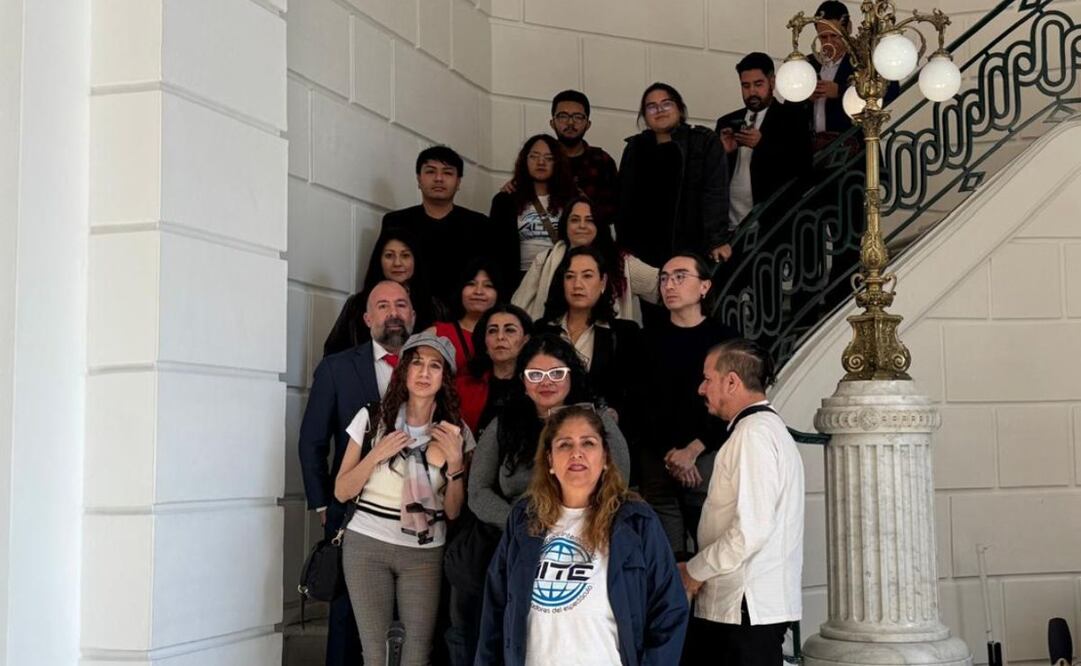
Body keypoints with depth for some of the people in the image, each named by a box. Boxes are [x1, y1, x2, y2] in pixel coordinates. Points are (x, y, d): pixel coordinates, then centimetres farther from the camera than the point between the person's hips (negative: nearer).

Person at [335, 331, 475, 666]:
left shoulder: (456, 431, 2)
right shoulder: (371, 418, -1)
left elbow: (453, 511, 2)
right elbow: (341, 492, 1)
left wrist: (454, 460, -13)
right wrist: (377, 455, -13)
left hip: (425, 554, 1)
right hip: (367, 546, -1)